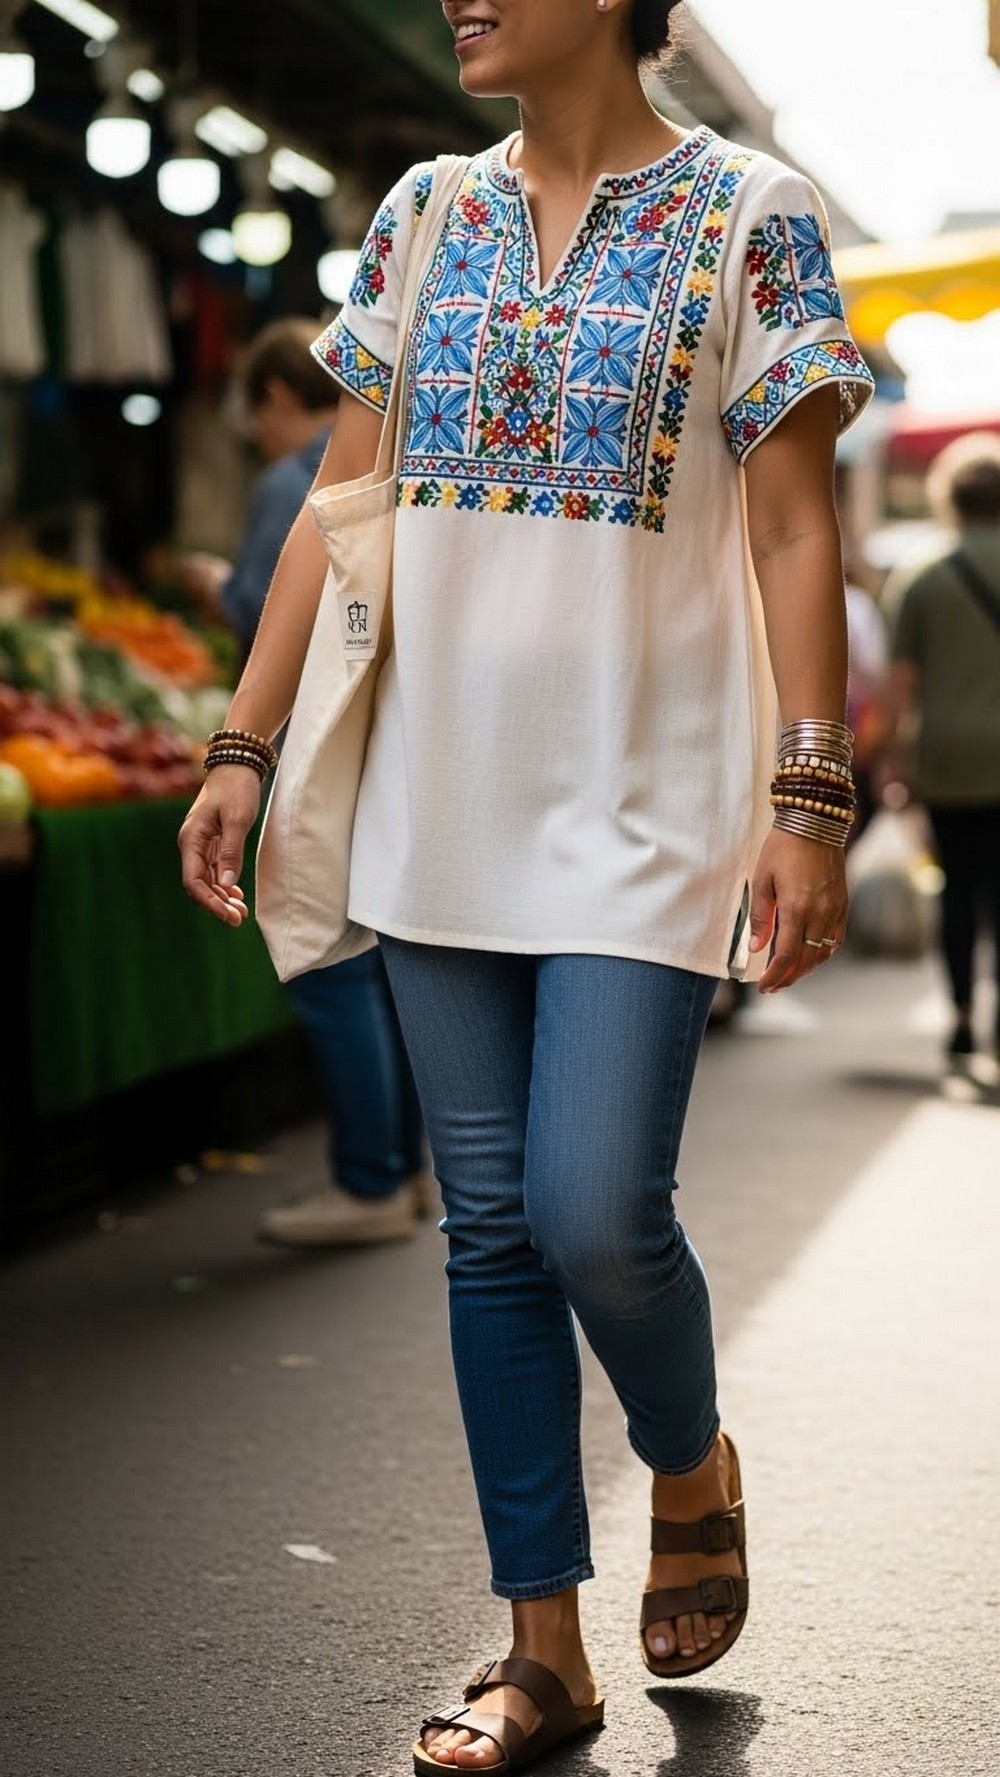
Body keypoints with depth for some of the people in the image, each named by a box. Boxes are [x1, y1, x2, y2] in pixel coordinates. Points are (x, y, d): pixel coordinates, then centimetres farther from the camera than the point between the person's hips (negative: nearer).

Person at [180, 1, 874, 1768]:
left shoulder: (748, 216, -3)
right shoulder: (423, 216, 10)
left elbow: (794, 537, -6)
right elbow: (339, 507, 10)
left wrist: (811, 799, -13)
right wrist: (243, 745, 6)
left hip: (648, 803, -4)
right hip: (442, 803, 5)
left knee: (595, 1213, -12)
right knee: (491, 1226, 6)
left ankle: (694, 1468, 22)